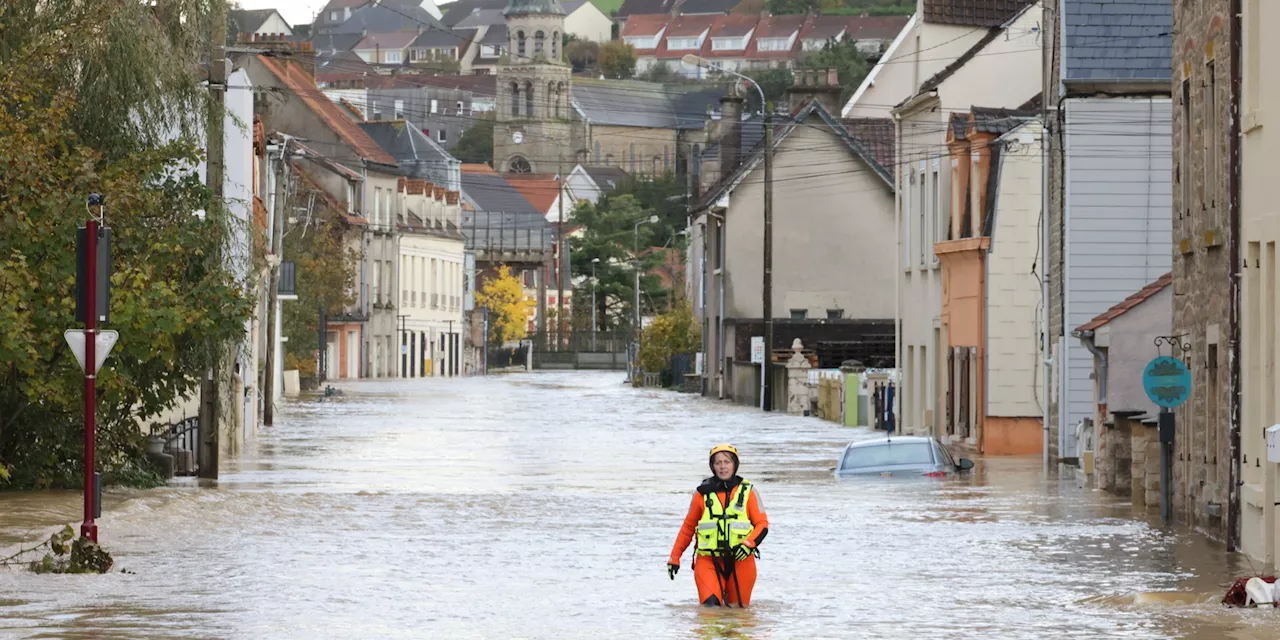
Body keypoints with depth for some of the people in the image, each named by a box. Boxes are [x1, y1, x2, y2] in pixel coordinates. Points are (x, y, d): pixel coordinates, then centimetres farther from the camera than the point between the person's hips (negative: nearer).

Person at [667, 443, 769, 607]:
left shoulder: (748, 492, 3)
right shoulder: (703, 493, 5)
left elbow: (762, 525, 2)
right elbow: (688, 527, 12)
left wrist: (748, 544, -17)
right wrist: (674, 557, 10)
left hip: (740, 559, 0)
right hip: (708, 560, 0)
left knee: (739, 608, 5)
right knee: (710, 604, -19)